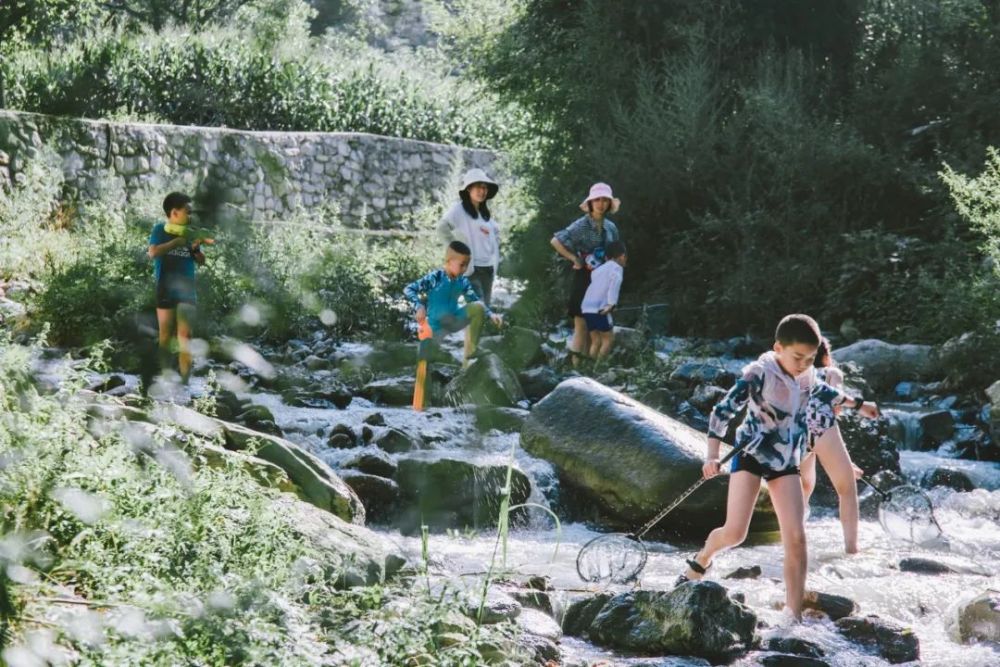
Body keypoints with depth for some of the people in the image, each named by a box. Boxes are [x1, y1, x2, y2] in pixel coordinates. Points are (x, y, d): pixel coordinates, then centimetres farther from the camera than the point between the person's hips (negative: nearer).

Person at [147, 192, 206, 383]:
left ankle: (185, 380, -8)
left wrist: (196, 248, -12)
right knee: (165, 336, 5)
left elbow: (201, 261, 8)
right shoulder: (160, 229, -2)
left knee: (185, 335, -5)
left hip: (186, 289, 2)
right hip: (165, 290, -2)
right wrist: (176, 242, -15)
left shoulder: (189, 232, 6)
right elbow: (153, 253, -16)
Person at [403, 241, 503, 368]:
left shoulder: (463, 281, -3)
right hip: (437, 327, -5)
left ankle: (470, 355, -10)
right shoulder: (435, 278, -18)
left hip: (454, 321, 5)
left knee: (478, 307, -17)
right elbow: (408, 290, -18)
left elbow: (475, 300, 1)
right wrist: (419, 306, -33)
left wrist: (491, 314, -14)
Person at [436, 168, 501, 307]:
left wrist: (495, 253, 18)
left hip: (488, 268, 8)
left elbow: (496, 232, 32)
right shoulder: (459, 209, -6)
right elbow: (442, 228, -20)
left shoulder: (485, 212, 17)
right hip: (470, 267, -8)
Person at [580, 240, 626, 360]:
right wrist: (612, 303, -25)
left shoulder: (599, 269, 23)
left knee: (596, 341, 13)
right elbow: (616, 280, -20)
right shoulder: (616, 267, 0)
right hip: (599, 309, -7)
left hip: (586, 307, 7)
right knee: (609, 339, 4)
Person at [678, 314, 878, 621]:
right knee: (734, 532, -13)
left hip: (786, 461, 5)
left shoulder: (807, 375, -2)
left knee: (796, 537, -8)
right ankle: (701, 560, 22)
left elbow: (822, 391, 23)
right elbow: (722, 411, -21)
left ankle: (794, 617, -6)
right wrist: (712, 456, -31)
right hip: (751, 455, -5)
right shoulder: (758, 374, -21)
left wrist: (858, 404, 38)